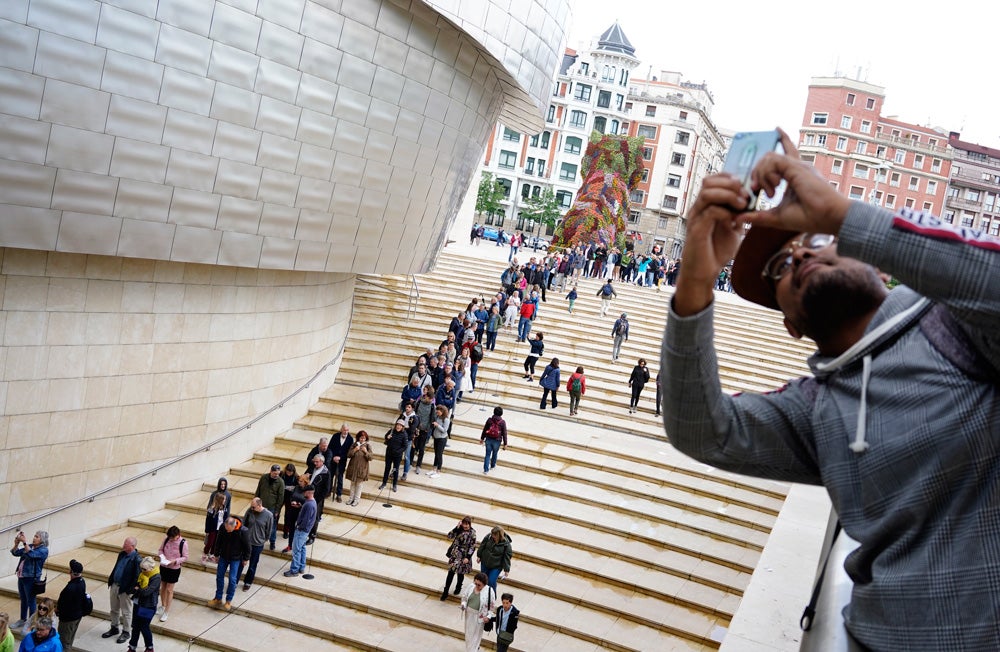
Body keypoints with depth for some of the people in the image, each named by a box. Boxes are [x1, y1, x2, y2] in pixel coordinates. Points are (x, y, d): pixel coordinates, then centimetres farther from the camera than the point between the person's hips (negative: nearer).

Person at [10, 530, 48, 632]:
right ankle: (23, 620, 34)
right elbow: (15, 553, 8)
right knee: (23, 600, 19)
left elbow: (31, 555, -29)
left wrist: (25, 542, -28)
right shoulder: (29, 546, 8)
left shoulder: (44, 550, -13)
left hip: (31, 579, -7)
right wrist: (17, 543, -9)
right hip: (21, 577, 7)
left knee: (30, 601, 1)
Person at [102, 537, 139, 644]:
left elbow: (136, 577, -20)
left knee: (126, 612, 8)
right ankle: (114, 628, 39)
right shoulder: (122, 554, 2)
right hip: (114, 586, 8)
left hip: (125, 590, -8)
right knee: (114, 610, 22)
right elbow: (115, 568, 14)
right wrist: (110, 582, 13)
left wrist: (130, 591, -19)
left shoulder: (137, 559, -22)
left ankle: (126, 632, 24)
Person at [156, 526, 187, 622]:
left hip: (174, 569, -4)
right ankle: (163, 606, 41)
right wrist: (162, 556, -16)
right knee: (163, 587, 19)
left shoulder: (183, 543, -19)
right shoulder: (166, 539, -10)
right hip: (163, 566, 4)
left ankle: (166, 612, 15)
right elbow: (160, 550, 4)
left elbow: (185, 557, -11)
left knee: (169, 590, 3)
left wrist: (175, 561, -25)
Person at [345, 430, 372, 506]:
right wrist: (354, 450, -15)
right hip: (353, 467, 2)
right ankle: (351, 498, 25)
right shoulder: (355, 444, 1)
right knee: (352, 483, 13)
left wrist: (366, 452, -21)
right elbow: (348, 455, -1)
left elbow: (370, 458, -7)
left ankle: (356, 500, 12)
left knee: (359, 484, 3)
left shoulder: (368, 446, -5)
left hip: (362, 468, -2)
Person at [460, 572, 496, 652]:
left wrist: (489, 616, -15)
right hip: (469, 614, 4)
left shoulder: (489, 591, -19)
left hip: (479, 617, -4)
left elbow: (493, 605, -8)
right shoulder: (470, 587, -9)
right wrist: (463, 604, -10)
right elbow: (464, 596, 7)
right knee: (468, 633, 20)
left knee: (476, 635, 9)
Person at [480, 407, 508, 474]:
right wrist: (505, 444, -2)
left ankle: (486, 469, 9)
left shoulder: (489, 420, -8)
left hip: (488, 440, 1)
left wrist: (482, 438, 14)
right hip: (497, 441, -1)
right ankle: (492, 465, 44)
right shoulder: (502, 422, -13)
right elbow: (504, 434, -10)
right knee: (494, 454, 22)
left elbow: (484, 430, 1)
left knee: (488, 454, 10)